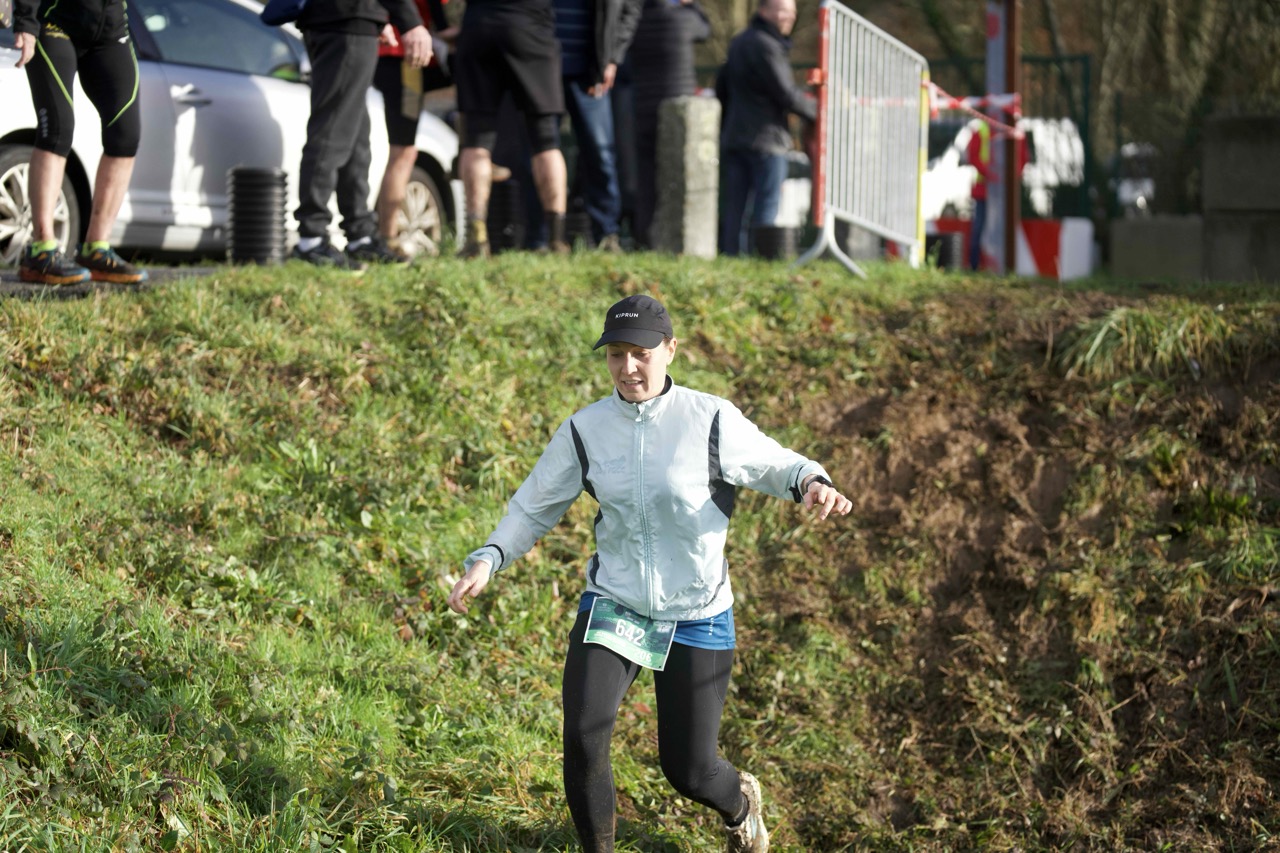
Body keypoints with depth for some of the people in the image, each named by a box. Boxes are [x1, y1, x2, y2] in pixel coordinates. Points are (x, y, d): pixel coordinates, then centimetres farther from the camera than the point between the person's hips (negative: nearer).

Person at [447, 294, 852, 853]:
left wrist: (811, 482, -20)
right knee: (583, 740, -19)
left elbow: (774, 465, 3)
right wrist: (487, 561, -7)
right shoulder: (585, 430, -2)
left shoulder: (711, 420, -9)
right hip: (611, 609, 2)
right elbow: (534, 508, 8)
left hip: (696, 618, -2)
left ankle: (739, 800, 42)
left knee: (688, 770, 3)